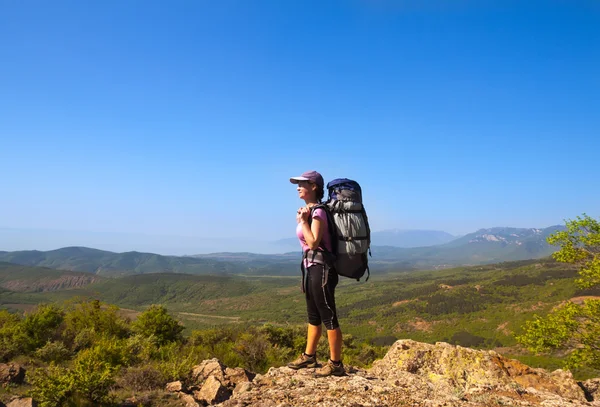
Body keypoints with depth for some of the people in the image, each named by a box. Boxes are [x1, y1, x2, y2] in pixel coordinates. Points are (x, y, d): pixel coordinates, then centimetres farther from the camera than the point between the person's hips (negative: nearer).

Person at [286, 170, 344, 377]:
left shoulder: (317, 212, -15)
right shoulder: (308, 210, 11)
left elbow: (313, 242, -23)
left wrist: (302, 221, -18)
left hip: (320, 268, -10)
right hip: (311, 267, 10)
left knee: (328, 317, -1)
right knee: (313, 316, 20)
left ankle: (335, 364, 10)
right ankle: (309, 356, 34)